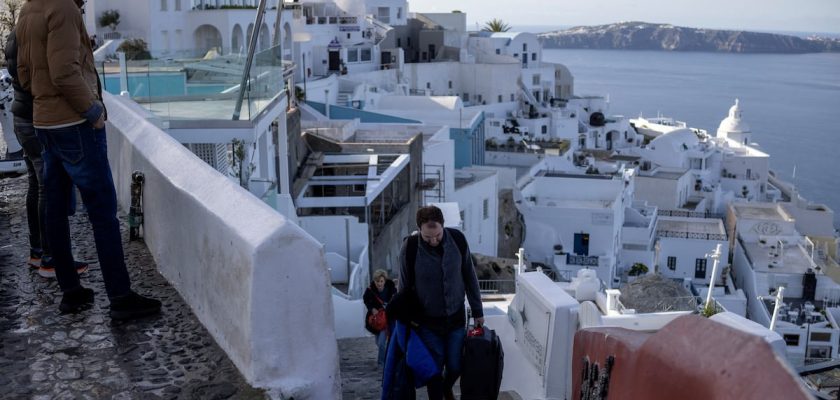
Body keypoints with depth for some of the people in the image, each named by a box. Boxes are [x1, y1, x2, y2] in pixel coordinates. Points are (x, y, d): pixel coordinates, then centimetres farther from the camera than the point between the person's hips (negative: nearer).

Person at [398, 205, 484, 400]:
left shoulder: (458, 239, -13)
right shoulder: (409, 248, -19)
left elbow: (470, 277, 0)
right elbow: (404, 288, -6)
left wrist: (477, 311, 5)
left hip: (456, 317, 2)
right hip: (428, 322, -2)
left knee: (456, 366, 11)